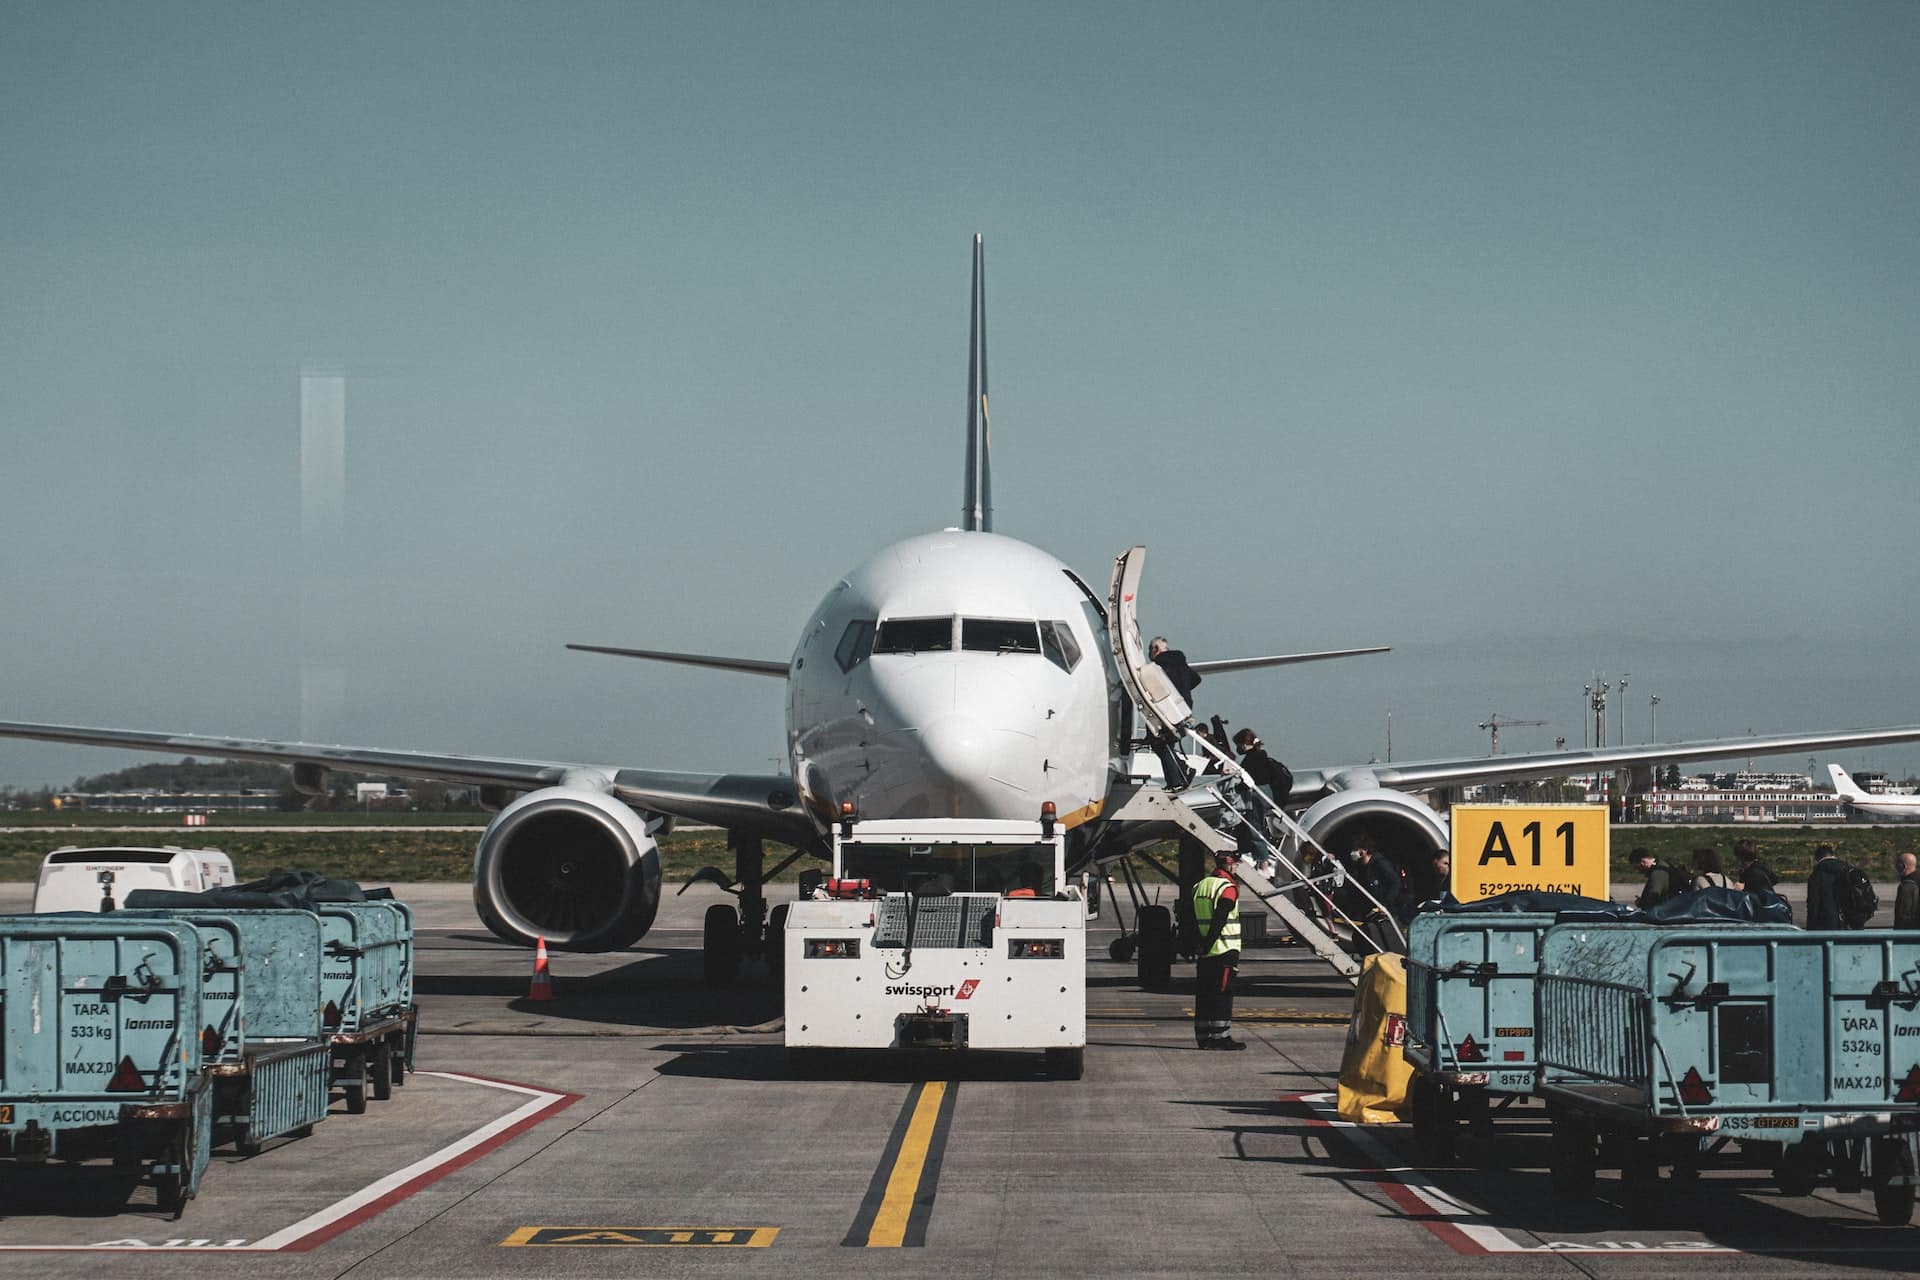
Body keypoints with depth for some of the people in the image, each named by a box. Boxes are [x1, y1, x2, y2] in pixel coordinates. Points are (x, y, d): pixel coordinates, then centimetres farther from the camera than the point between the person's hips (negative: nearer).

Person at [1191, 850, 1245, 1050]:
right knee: (1222, 994, -5)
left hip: (1205, 953, 8)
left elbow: (1193, 920, 15)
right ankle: (1220, 1036, -6)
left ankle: (1203, 1036, 12)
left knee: (1204, 994, 9)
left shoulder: (1200, 885, 13)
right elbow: (1219, 920, -19)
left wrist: (1200, 946, 16)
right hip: (1225, 950, -8)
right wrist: (1207, 944, -17)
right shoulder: (1228, 888, -12)